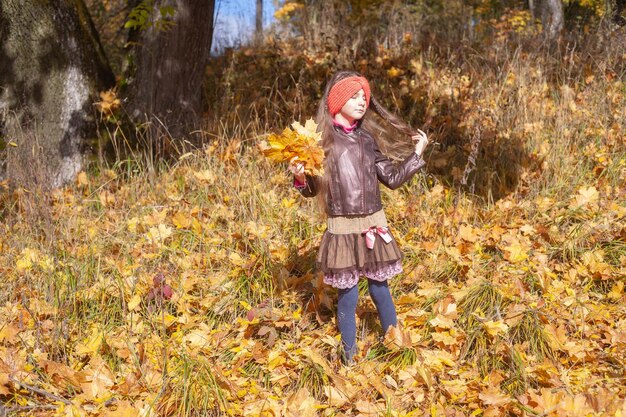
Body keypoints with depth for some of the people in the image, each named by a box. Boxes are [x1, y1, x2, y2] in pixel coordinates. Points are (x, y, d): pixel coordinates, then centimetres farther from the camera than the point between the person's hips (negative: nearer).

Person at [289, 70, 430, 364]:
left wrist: (417, 153, 9)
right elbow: (312, 189, -1)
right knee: (348, 294, 4)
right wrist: (300, 178, -21)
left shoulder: (366, 139, 8)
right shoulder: (321, 138, -4)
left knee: (380, 288, 11)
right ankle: (349, 356, 20)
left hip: (373, 225, 3)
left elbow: (392, 178, 12)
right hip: (342, 228, -3)